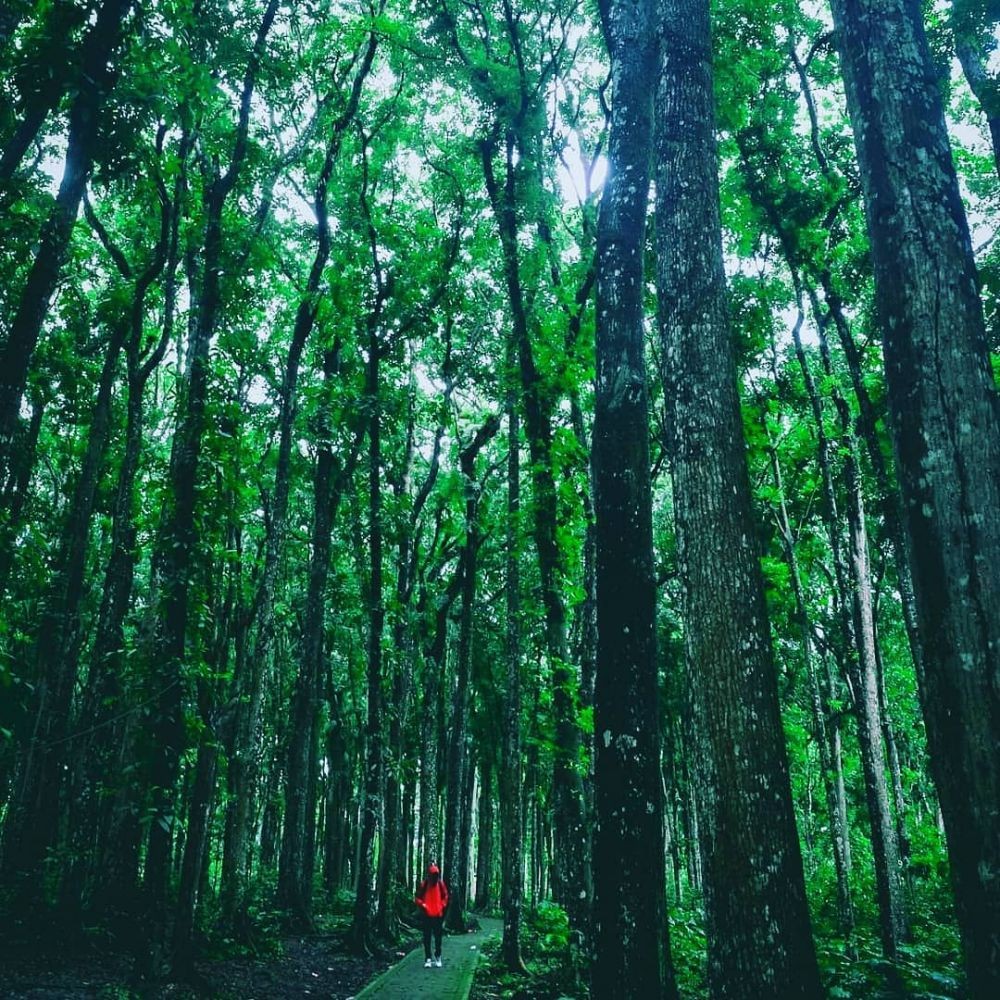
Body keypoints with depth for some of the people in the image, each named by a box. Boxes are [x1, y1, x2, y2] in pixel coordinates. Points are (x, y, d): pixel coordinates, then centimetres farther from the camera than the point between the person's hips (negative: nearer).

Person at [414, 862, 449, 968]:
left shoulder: (441, 884, 0)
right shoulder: (424, 884, -5)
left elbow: (445, 897, 11)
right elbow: (418, 898, 1)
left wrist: (442, 906, -2)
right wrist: (423, 905, -15)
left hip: (438, 915, 1)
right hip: (427, 915, -1)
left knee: (438, 937, 8)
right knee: (427, 937, 2)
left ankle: (438, 957, 20)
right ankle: (428, 958, 8)